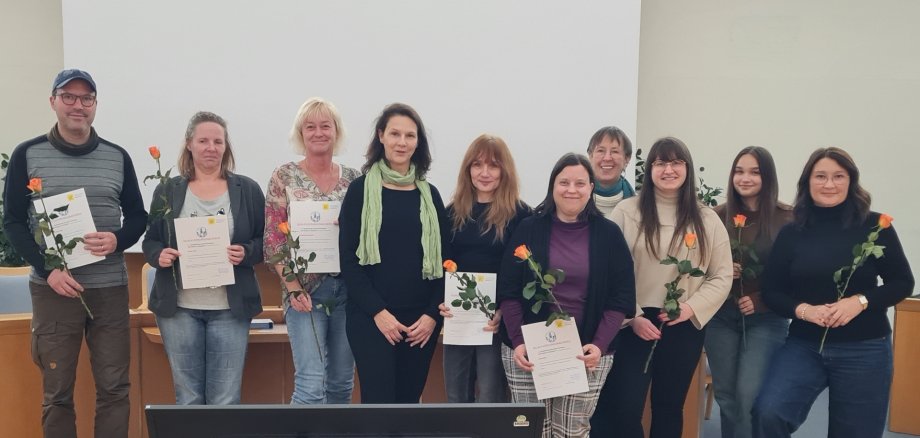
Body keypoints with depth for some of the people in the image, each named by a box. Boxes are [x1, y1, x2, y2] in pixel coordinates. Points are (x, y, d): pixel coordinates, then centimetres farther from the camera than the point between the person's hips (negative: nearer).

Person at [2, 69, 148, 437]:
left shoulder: (118, 157, 7)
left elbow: (138, 216, 11)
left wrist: (118, 241, -11)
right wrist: (48, 269, -14)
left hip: (110, 288, 2)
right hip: (53, 289, -1)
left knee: (114, 388, 5)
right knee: (57, 391, 6)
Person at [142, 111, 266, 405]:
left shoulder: (248, 190, 5)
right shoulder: (167, 191, 7)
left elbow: (266, 242, 5)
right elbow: (150, 241, 10)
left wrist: (246, 253, -15)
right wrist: (159, 255, -11)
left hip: (230, 308, -1)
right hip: (178, 307, 1)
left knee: (226, 400, 3)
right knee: (187, 398, 8)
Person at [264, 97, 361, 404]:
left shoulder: (353, 178, 8)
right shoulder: (285, 176, 1)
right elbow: (273, 239, -3)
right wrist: (293, 287, -12)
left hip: (348, 289, 3)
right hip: (304, 290, -3)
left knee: (342, 382, 11)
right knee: (311, 383, -10)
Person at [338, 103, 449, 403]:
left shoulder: (429, 194, 10)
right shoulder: (361, 190, 0)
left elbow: (443, 260, 8)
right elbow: (349, 259, -5)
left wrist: (433, 313, -3)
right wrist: (378, 311, -13)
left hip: (422, 319, 4)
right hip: (371, 318, -3)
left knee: (408, 402, 10)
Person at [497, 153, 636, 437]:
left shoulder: (608, 234, 3)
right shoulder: (529, 229, 2)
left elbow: (621, 298, 1)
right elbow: (508, 292, -1)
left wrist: (599, 345, -12)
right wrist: (518, 342, -12)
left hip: (586, 353, 0)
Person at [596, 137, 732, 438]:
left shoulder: (707, 220, 6)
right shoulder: (626, 212, -1)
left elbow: (722, 277, 5)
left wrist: (691, 308, -10)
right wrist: (630, 317, -12)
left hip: (685, 328, 3)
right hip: (633, 326, -2)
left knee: (669, 408, 15)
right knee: (624, 410, -5)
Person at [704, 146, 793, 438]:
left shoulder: (787, 218, -5)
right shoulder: (719, 216, 2)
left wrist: (760, 301, -13)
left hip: (766, 319, -3)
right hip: (721, 316, 3)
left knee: (749, 394, -11)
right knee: (725, 395, 9)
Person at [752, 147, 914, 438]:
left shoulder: (875, 226, -6)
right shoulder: (791, 233, -1)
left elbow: (902, 282, -1)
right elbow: (772, 292, 2)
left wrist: (860, 301, -18)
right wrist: (802, 309, -18)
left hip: (863, 350, 0)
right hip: (804, 345, 1)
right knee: (767, 413, -21)